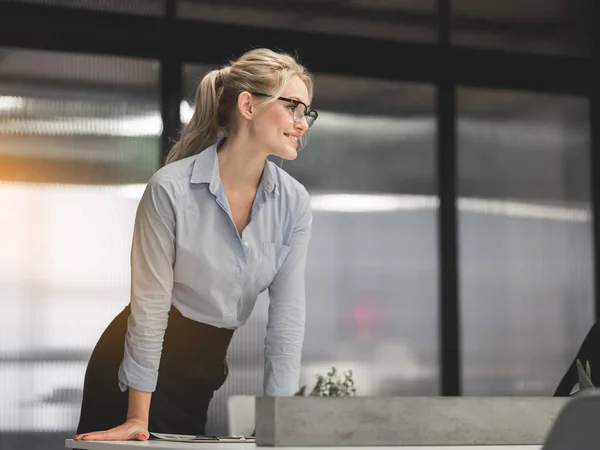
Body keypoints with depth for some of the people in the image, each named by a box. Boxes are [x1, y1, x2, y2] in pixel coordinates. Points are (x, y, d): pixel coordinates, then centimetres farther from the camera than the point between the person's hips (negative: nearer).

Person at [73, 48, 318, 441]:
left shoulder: (294, 203, -7)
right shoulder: (171, 190, -20)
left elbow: (287, 318, -6)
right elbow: (149, 306, -17)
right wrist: (137, 420, -14)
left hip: (211, 368, 4)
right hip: (141, 362, -4)